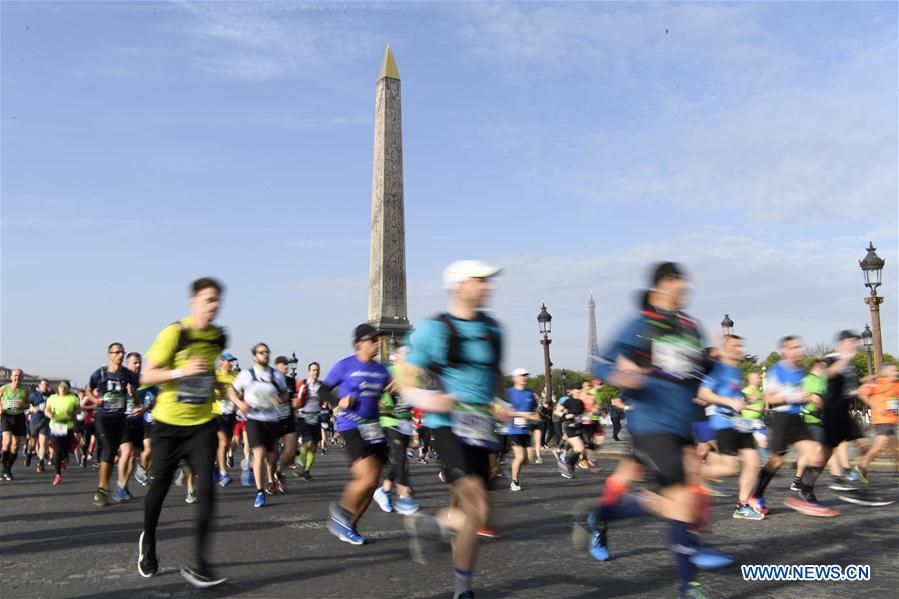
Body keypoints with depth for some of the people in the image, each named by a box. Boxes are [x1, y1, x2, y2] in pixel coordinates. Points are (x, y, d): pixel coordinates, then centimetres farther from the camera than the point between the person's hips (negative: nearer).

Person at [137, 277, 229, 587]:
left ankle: (196, 563, -3)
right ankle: (148, 542, 39)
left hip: (202, 424, 3)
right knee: (159, 487, 10)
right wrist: (181, 371, -27)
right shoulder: (174, 334, -14)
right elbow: (146, 377, -14)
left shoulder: (220, 337, 1)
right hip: (169, 423, -2)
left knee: (206, 488, -11)